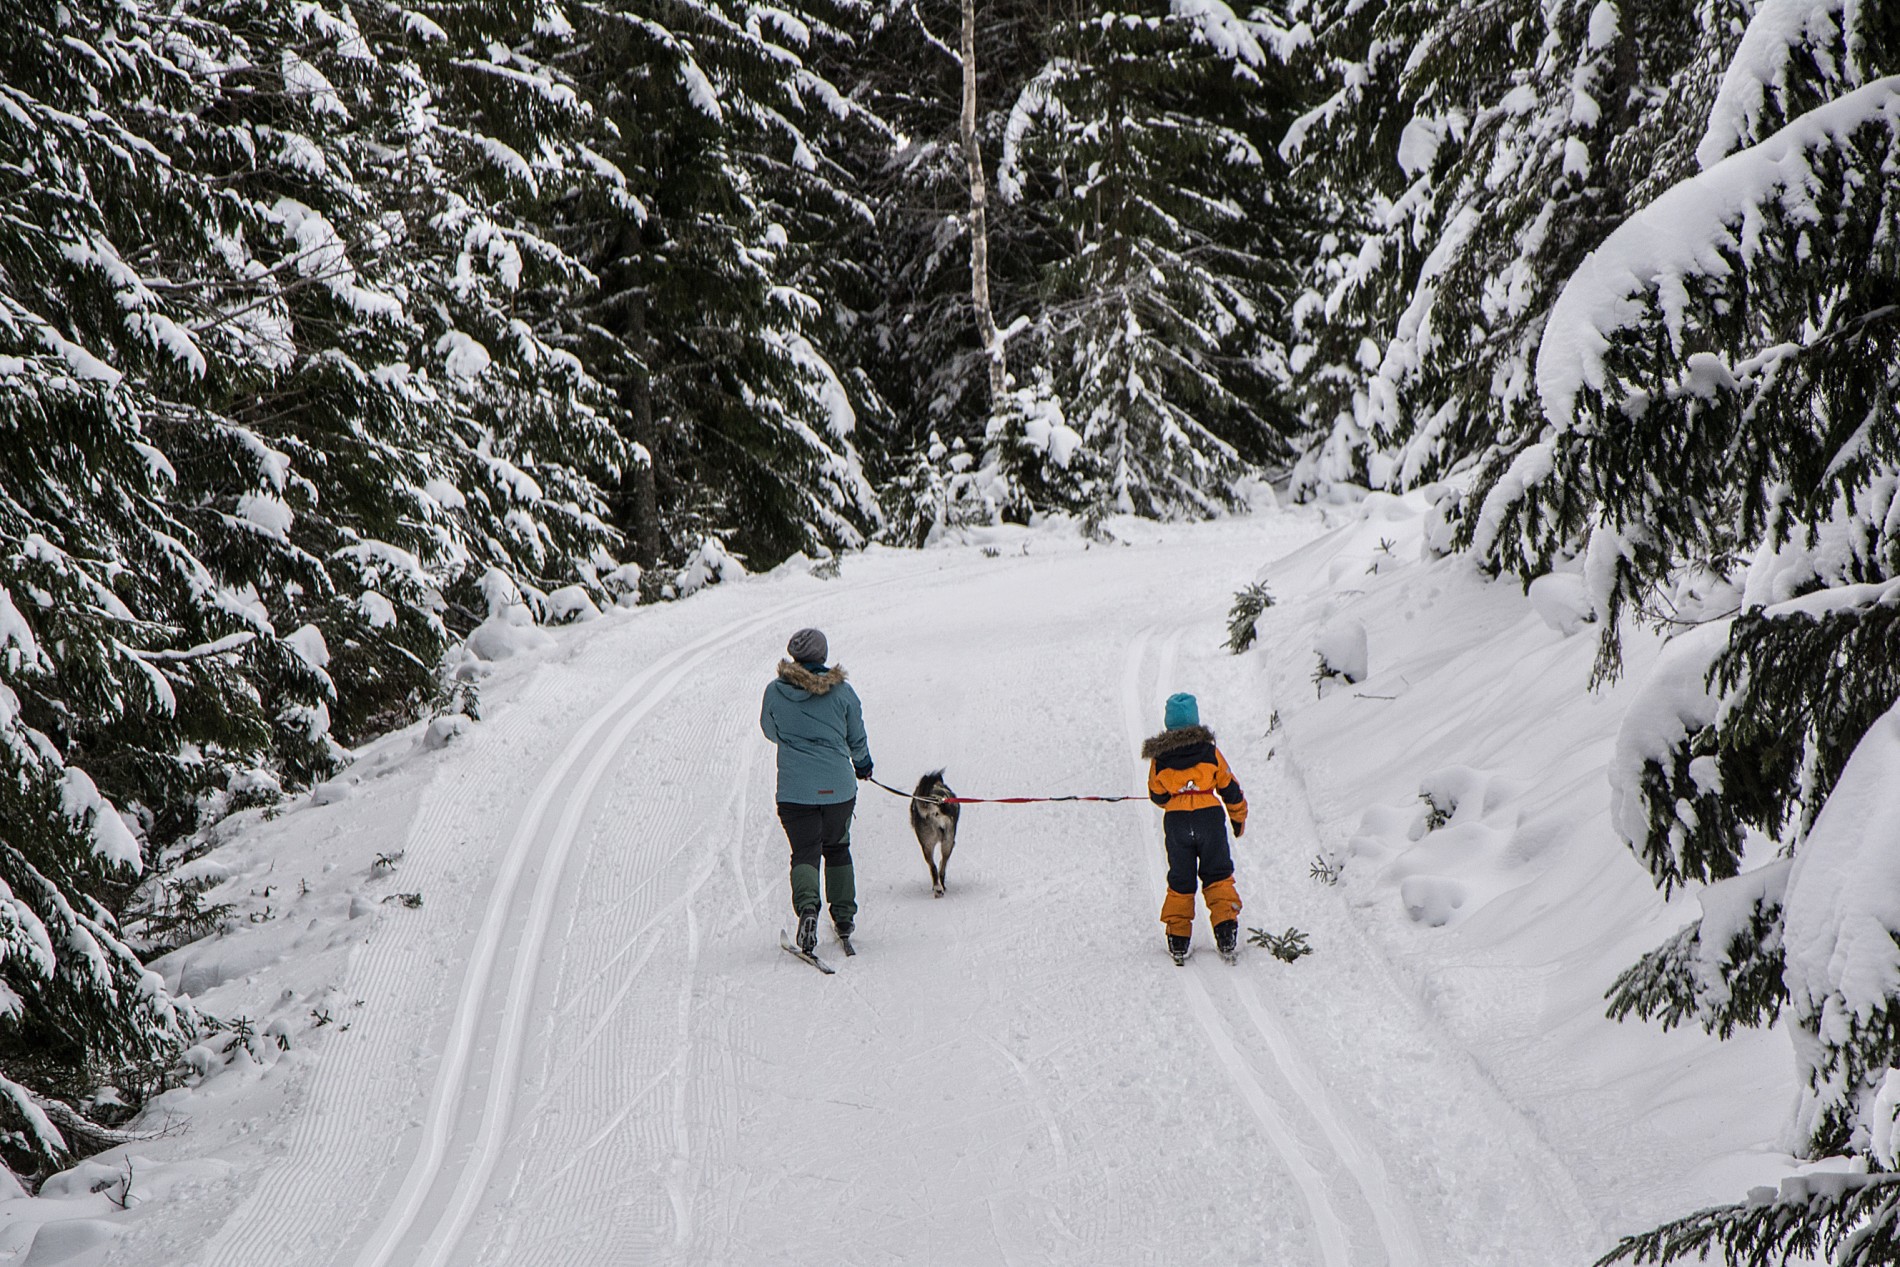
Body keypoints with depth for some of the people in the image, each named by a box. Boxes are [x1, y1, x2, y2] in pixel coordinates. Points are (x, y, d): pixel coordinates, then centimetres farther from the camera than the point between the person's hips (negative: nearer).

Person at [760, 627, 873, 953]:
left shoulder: (775, 691, -4)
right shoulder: (842, 691, -4)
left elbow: (770, 731, 14)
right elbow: (857, 739, 8)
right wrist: (863, 764, 29)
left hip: (794, 789, -1)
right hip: (839, 787, 1)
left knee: (805, 852, 2)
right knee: (837, 847, 21)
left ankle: (807, 905, -26)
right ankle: (844, 915, 25)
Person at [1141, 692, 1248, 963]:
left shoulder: (1158, 757, -2)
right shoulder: (1209, 751, -3)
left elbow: (1157, 796, 10)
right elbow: (1230, 788, 5)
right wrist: (1239, 818, 20)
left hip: (1176, 820, 1)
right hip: (1210, 817, -1)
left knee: (1180, 880, 13)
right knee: (1218, 875, 12)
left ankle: (1178, 938, 10)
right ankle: (1226, 929, -1)